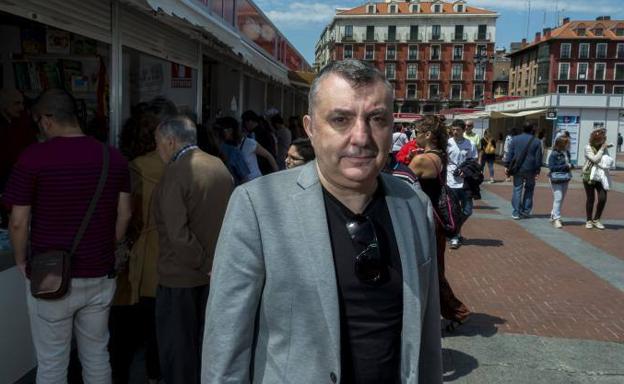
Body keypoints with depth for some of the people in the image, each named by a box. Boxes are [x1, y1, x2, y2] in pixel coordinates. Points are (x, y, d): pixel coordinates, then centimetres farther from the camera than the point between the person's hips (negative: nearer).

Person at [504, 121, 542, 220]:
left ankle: (516, 212, -2)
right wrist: (537, 170, 4)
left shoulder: (515, 139, 2)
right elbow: (538, 158, 0)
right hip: (530, 170, 0)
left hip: (518, 170, 0)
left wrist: (507, 166, 4)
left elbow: (510, 154, 0)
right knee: (529, 190, 15)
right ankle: (526, 211, 16)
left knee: (517, 190, 2)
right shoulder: (536, 142, 0)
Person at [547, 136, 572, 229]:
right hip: (556, 179, -7)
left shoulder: (566, 153, 9)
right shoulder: (554, 154, -11)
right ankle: (556, 219, -7)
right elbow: (551, 167, -16)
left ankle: (553, 215, 25)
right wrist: (565, 166, -18)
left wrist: (570, 166, -2)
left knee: (561, 198, 12)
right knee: (558, 198, -11)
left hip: (565, 179, 7)